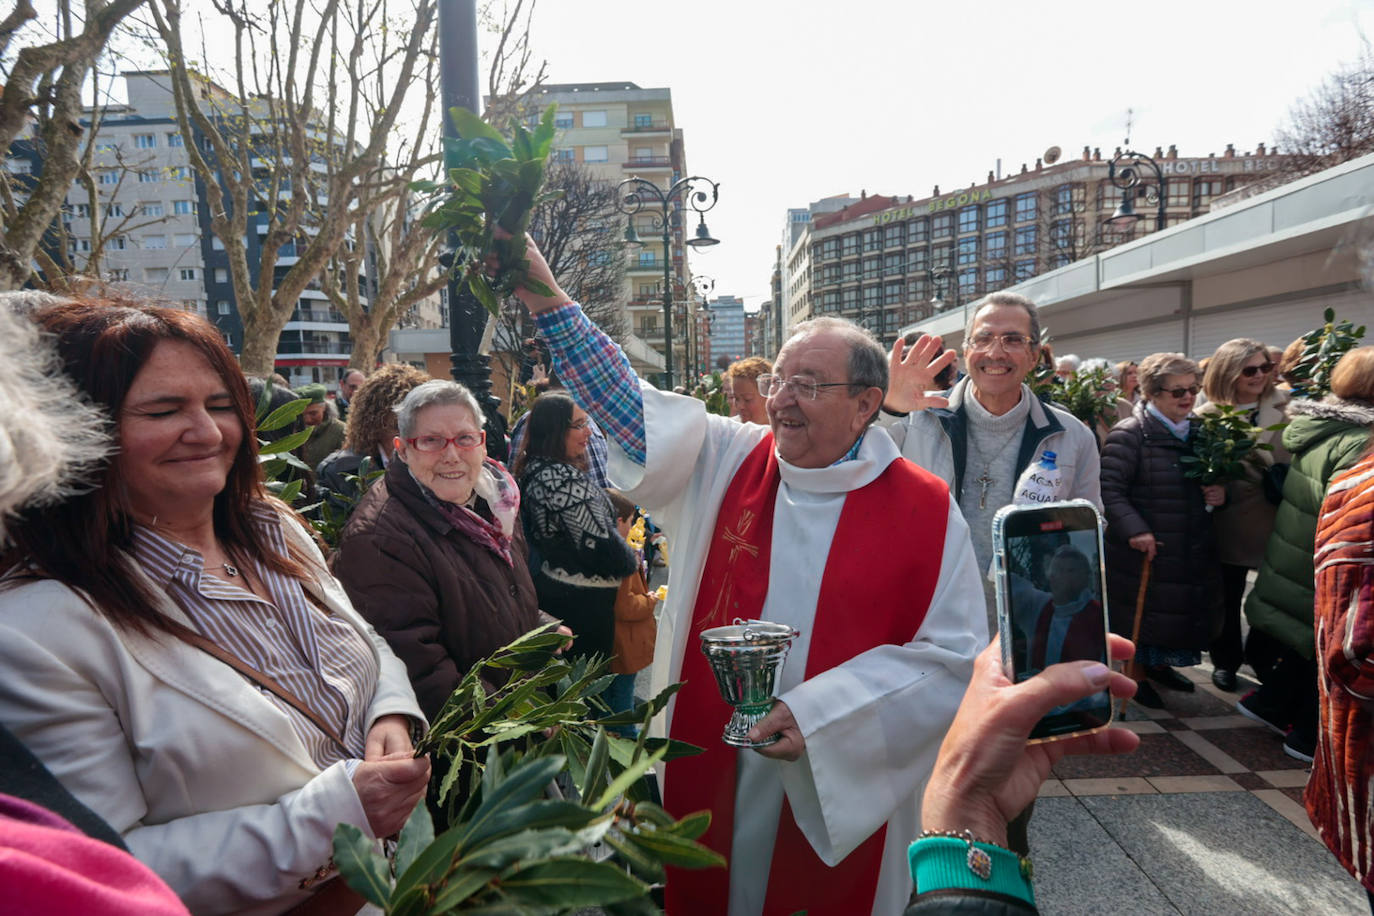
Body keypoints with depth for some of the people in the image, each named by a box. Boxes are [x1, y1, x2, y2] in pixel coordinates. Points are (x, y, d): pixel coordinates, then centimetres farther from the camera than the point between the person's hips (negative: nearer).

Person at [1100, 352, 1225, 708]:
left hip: (1191, 551, 8)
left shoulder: (1197, 433, 11)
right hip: (1144, 546, -7)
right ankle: (1137, 674, 23)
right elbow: (1110, 488, -22)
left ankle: (1158, 665, 38)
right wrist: (1134, 529, -30)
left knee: (1180, 609, 17)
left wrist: (1219, 494, 3)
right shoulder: (1130, 434, -15)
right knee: (1141, 612, 4)